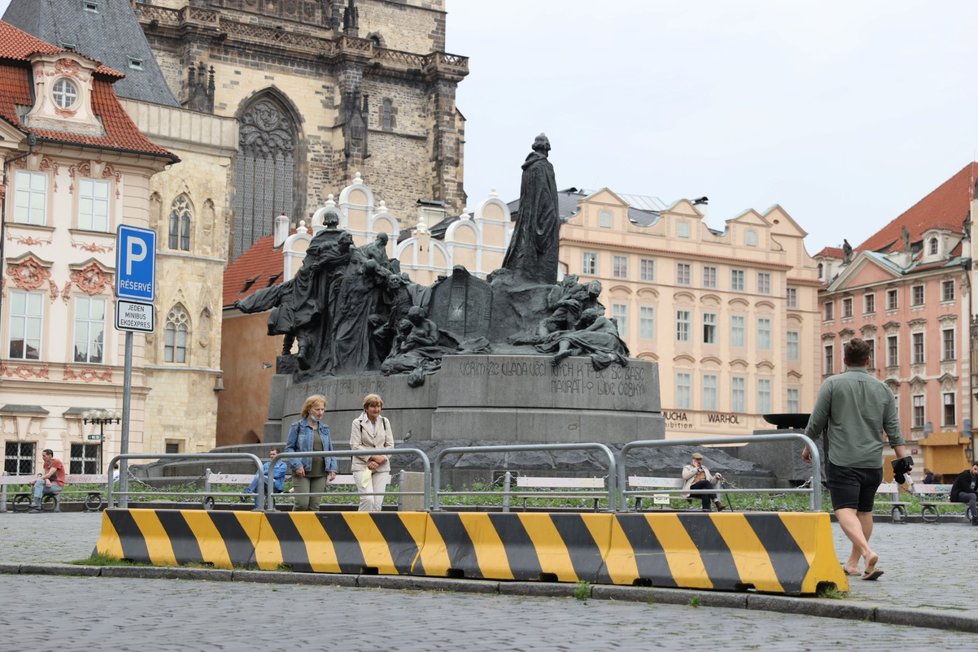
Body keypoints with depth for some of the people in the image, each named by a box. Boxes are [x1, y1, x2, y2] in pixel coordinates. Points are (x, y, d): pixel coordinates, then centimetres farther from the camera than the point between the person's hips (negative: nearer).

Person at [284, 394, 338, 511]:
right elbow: (289, 448, -1)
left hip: (320, 474, 4)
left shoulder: (325, 428, 15)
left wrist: (332, 468, 6)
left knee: (314, 506, 3)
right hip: (302, 472, -4)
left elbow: (330, 450, 18)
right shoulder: (298, 427, 1)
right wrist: (296, 465, -14)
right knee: (302, 504, -12)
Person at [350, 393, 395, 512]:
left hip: (382, 467, 4)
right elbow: (355, 446, -5)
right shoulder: (358, 423, 1)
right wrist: (373, 457, -13)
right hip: (362, 466, -3)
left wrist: (381, 458, -7)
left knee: (378, 502, -1)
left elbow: (390, 444, 10)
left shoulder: (385, 422, 11)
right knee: (368, 499, -17)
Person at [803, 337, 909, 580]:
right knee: (865, 510, 16)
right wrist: (903, 458, 8)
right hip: (873, 462, 5)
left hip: (842, 461, -5)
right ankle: (853, 562, 24)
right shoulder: (882, 389, 9)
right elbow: (893, 428, 6)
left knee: (845, 510, -10)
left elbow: (816, 422, -1)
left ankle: (868, 552, -32)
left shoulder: (832, 384, -2)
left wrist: (808, 447, 13)